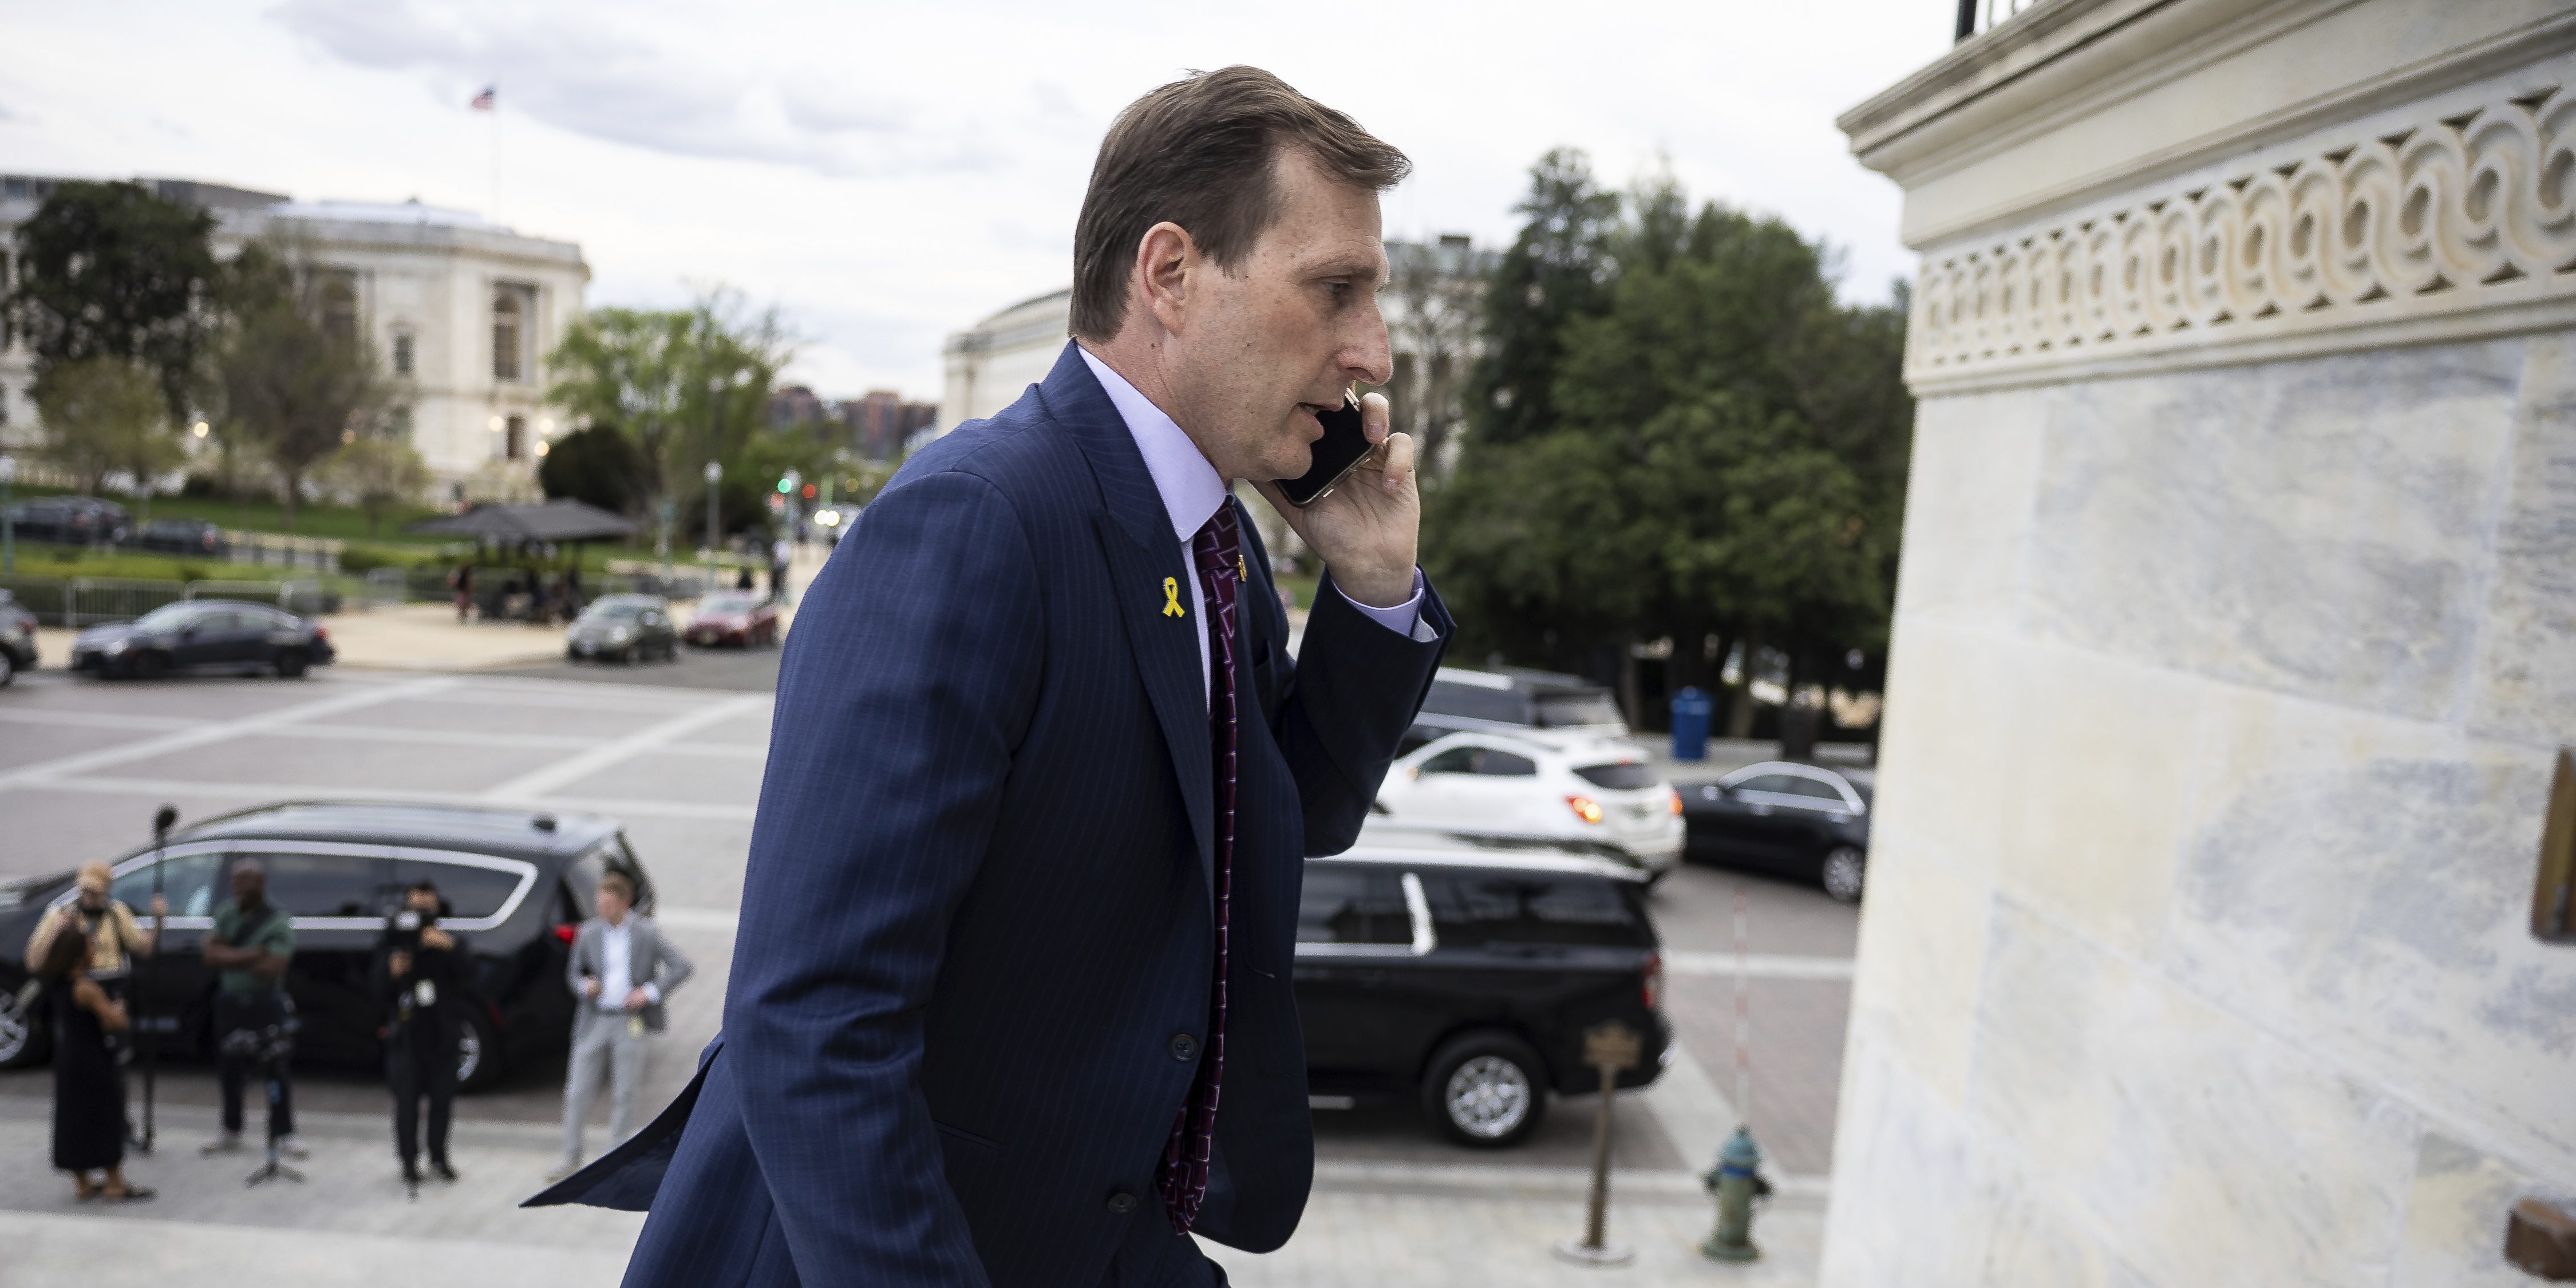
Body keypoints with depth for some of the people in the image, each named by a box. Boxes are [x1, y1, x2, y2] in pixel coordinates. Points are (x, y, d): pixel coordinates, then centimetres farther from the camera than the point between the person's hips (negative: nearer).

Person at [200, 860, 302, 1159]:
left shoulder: (278, 923, -13)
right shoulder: (226, 913, 3)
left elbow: (271, 969, -21)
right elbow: (211, 956, -6)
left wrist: (229, 957, -12)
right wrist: (251, 955, -19)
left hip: (266, 1005, -5)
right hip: (230, 1002, 5)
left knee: (275, 1070, -1)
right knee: (230, 1070, 14)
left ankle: (284, 1135, 8)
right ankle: (231, 1133, 29)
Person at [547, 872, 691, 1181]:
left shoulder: (646, 933, -5)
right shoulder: (589, 932, 2)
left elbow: (682, 967, -4)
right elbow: (573, 971, 13)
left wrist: (650, 992, -13)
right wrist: (584, 986, -9)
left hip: (630, 1024, -2)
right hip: (594, 1021, 2)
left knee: (623, 1095, 5)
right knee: (577, 1092, 4)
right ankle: (571, 1158, 16)